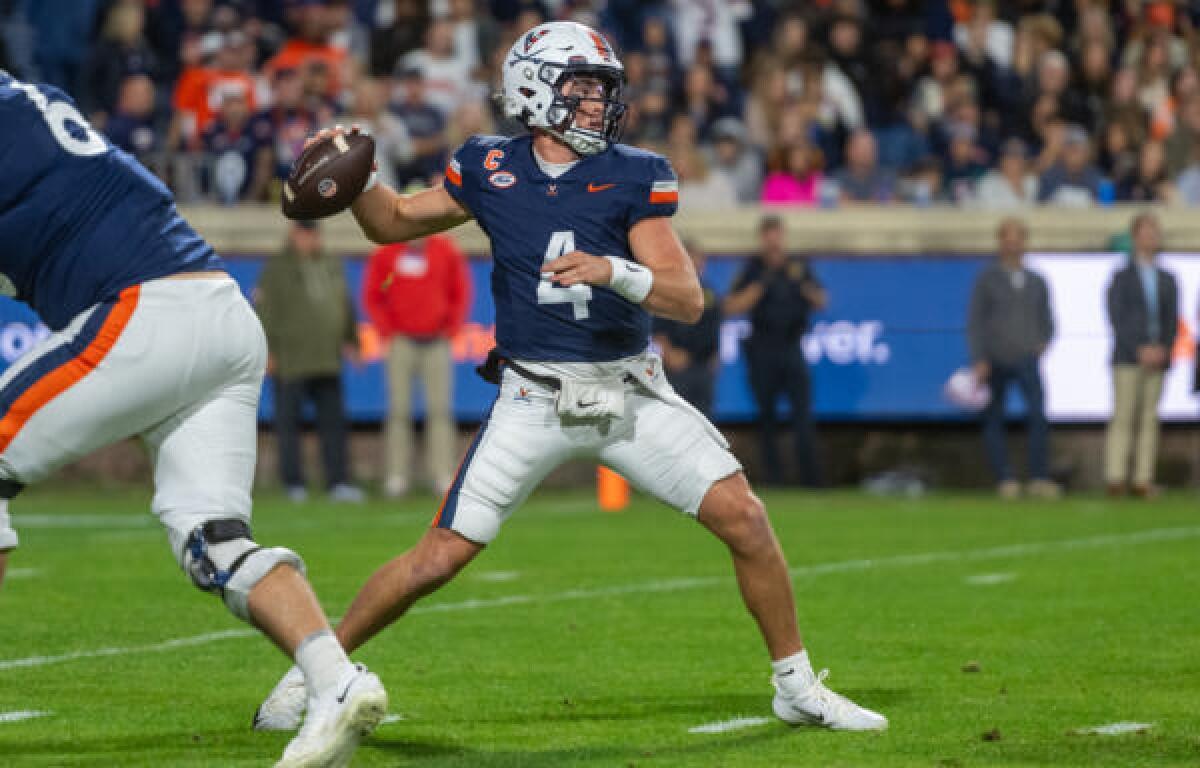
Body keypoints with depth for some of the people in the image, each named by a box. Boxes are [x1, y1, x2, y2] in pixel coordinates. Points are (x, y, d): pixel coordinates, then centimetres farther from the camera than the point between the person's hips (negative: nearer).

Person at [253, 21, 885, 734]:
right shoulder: (489, 170, -1)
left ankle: (798, 686, 7)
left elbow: (687, 299, -12)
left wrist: (613, 270, -30)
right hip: (534, 400, 0)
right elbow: (392, 223, 14)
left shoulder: (634, 178, -5)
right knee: (441, 556, -6)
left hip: (632, 392, 1)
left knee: (744, 518, -10)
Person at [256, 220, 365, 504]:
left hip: (327, 363, 5)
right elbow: (264, 311, -7)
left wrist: (351, 340, 18)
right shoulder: (277, 269, -3)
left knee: (333, 422, 1)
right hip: (291, 363, -5)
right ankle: (294, 484, 5)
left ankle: (338, 483, 1)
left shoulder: (331, 266, 15)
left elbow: (345, 306, 24)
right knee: (289, 424, 0)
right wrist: (267, 352, -13)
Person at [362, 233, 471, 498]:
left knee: (440, 409, -3)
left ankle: (443, 474, -2)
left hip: (437, 344, 1)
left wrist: (450, 330, 0)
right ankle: (397, 474, -1)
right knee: (399, 409, -2)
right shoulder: (385, 254, 2)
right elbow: (371, 298, 7)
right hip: (402, 343, -1)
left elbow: (461, 293, 10)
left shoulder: (447, 251, 3)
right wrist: (388, 333, -4)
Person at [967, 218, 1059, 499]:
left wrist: (1043, 342, 2)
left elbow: (1046, 320, 23)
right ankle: (1004, 479, 9)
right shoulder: (986, 280, 7)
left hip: (1026, 359, 1)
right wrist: (978, 360, -9)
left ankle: (1040, 478, -21)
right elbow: (974, 322, 2)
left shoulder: (1037, 282, 16)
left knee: (1038, 413, -18)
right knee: (993, 421, 1)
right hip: (994, 361, -1)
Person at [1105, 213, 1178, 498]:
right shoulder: (1121, 279, 5)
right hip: (1127, 358, -3)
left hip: (1156, 359, 3)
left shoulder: (1167, 281, 15)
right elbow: (1117, 320, -3)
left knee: (1149, 419, -1)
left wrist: (1163, 350, -6)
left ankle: (1143, 480, -3)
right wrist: (1140, 350, -12)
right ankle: (1116, 479, -11)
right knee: (1123, 417, -9)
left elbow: (1172, 321, 11)